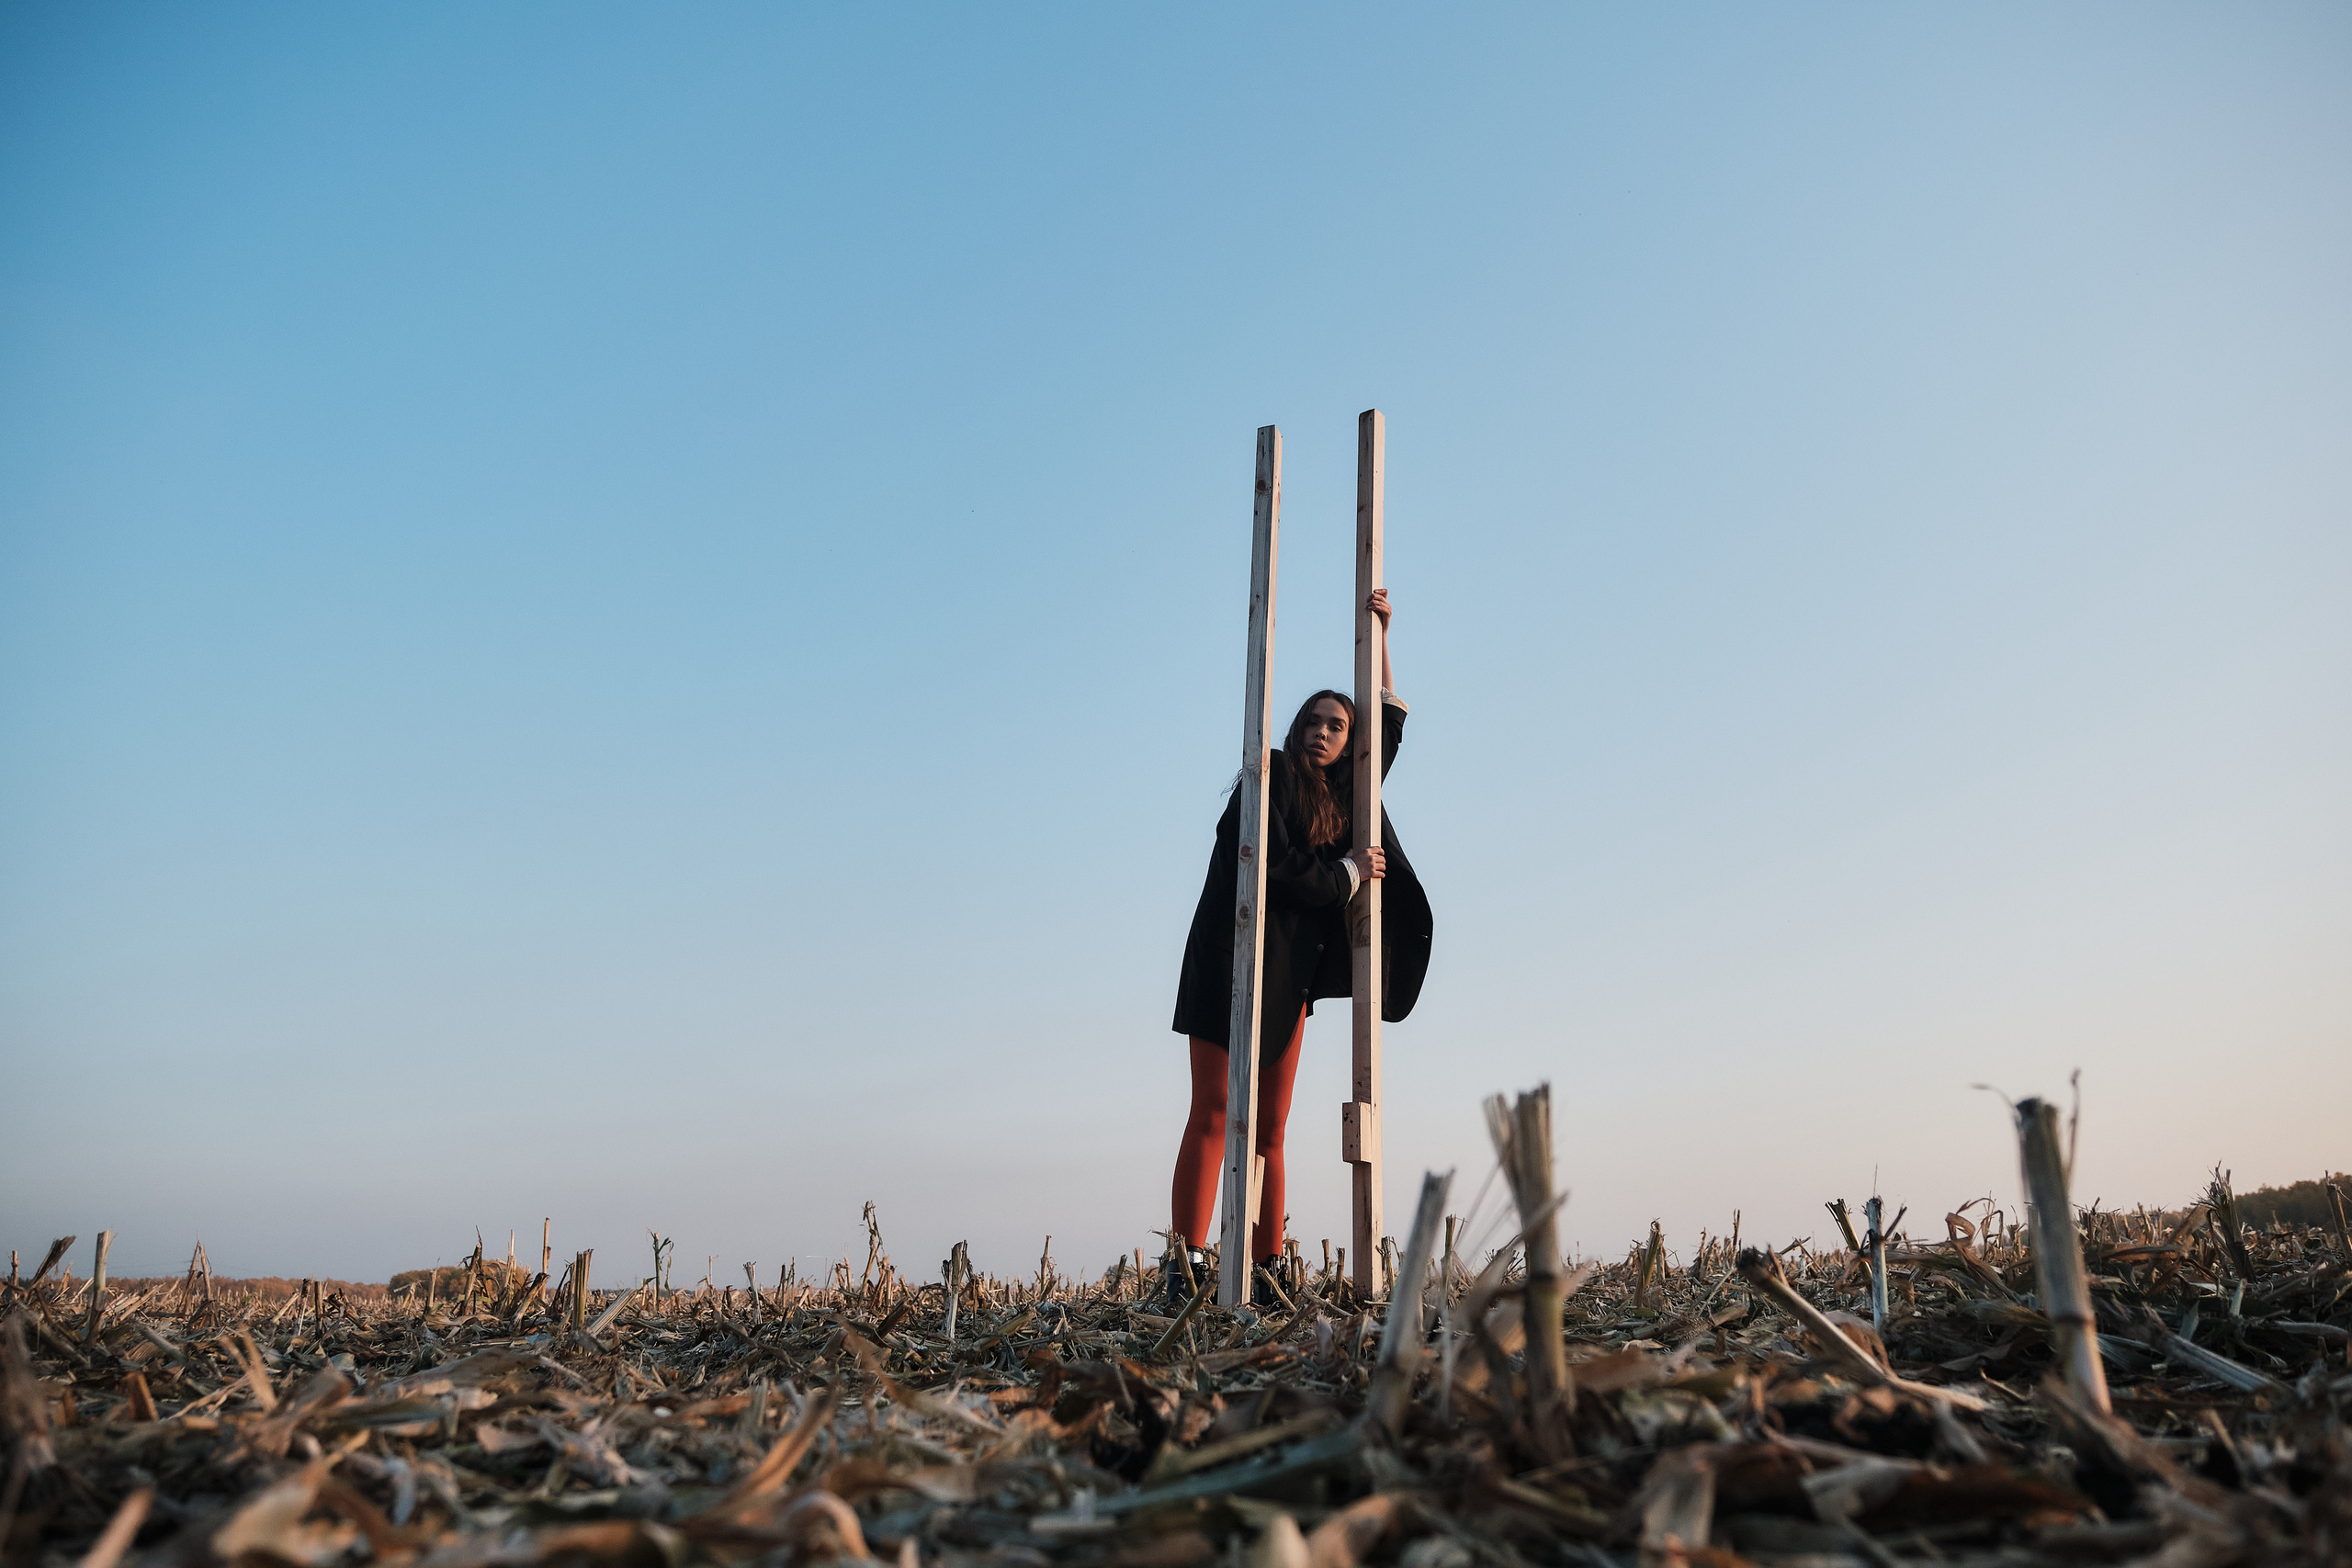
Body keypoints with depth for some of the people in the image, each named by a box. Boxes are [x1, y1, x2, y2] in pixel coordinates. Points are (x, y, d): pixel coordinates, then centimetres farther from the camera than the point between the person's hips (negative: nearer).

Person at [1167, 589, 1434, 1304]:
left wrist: (1379, 635, 23)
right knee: (1212, 1116, -11)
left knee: (1270, 1130, 4)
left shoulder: (1345, 793, 15)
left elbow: (1389, 722, 27)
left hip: (1291, 978, 6)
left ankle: (1267, 1270, 4)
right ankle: (1187, 1264, -14)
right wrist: (1349, 873, -2)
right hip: (1232, 966, -6)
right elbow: (1276, 868, -15)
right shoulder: (1269, 776, -4)